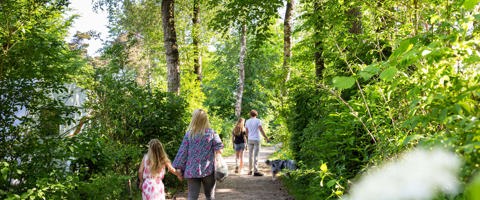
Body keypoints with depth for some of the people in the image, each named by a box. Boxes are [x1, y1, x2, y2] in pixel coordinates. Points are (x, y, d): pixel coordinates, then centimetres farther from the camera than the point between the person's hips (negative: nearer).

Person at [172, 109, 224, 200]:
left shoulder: (189, 134, -3)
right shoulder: (211, 133, -5)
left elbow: (183, 151, -2)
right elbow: (219, 149, -6)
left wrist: (179, 168, 5)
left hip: (192, 171, 0)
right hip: (208, 170, 0)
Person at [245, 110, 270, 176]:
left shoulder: (247, 121, 9)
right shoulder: (258, 121, -5)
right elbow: (261, 130, -14)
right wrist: (266, 138, -11)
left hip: (250, 140, 4)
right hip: (256, 139, -4)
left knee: (250, 155, 11)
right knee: (256, 155, -6)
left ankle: (250, 171, 14)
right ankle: (255, 171, -9)